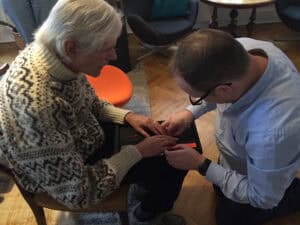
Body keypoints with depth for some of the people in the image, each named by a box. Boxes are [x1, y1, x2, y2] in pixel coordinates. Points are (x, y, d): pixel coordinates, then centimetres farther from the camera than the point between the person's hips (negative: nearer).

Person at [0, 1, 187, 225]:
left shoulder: (51, 52, -17)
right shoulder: (36, 106, -41)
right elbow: (77, 193, -29)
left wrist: (127, 116, -9)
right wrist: (137, 152, -22)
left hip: (86, 134, 7)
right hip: (69, 173, -6)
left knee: (175, 140, 11)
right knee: (173, 164, 0)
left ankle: (144, 185, 39)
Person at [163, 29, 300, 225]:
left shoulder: (272, 132, -50)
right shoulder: (243, 48, -32)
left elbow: (262, 198, -29)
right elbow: (214, 85, -5)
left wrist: (201, 165, -26)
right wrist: (190, 112, -17)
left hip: (259, 181, -6)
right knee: (221, 190, 32)